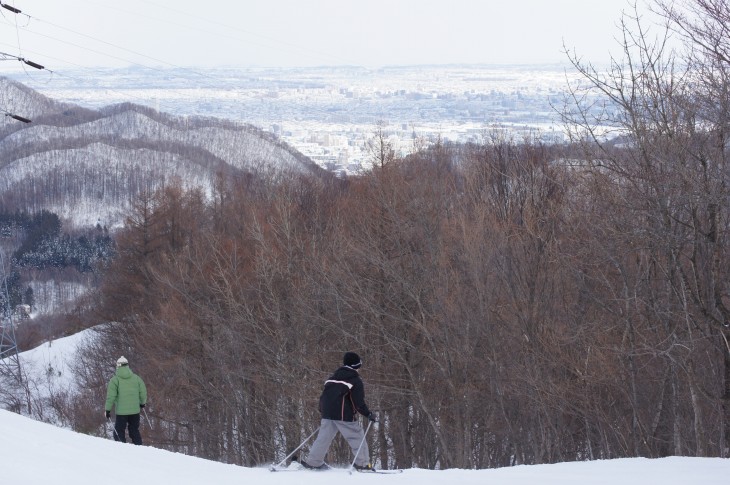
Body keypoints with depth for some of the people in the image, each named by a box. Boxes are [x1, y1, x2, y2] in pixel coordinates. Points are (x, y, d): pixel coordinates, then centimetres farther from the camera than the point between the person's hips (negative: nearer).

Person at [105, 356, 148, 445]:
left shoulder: (115, 380, -7)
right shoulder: (136, 378, 4)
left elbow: (111, 396, -11)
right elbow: (143, 392, 8)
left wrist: (107, 409, -3)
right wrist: (142, 403, 27)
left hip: (121, 411, -4)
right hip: (135, 411, 4)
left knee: (119, 433, 3)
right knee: (135, 432, 15)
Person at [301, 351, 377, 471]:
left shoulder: (333, 377, 19)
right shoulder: (355, 380, -2)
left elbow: (323, 396, 20)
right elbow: (359, 402, -10)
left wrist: (323, 412, 29)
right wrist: (368, 414, -3)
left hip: (327, 413, 7)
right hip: (344, 415, -7)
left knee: (324, 437, 9)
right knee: (357, 437, 0)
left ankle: (313, 462, 5)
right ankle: (362, 463, -4)